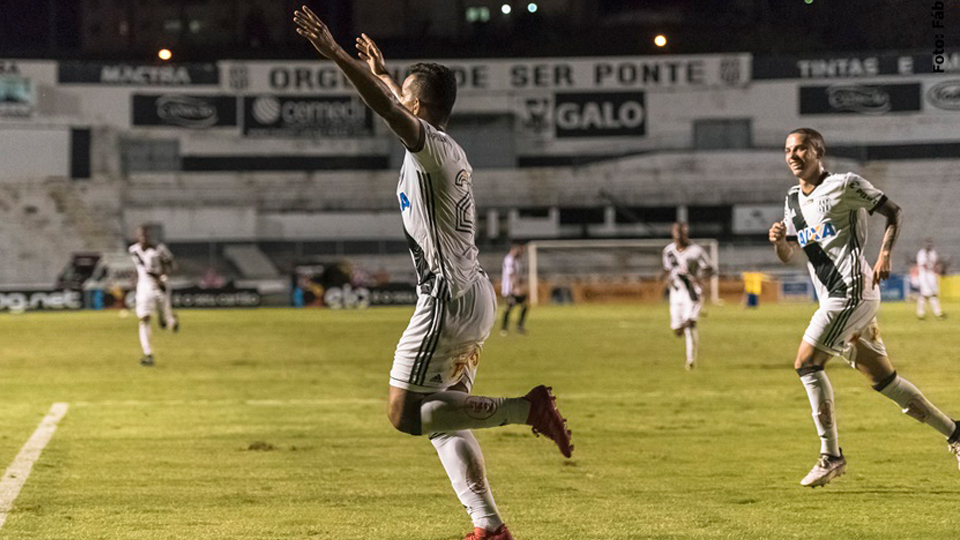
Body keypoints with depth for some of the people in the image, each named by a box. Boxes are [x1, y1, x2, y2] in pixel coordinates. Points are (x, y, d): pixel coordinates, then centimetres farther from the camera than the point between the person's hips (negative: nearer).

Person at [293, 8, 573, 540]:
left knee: (405, 413, -7)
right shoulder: (449, 151, 15)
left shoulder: (431, 147, -12)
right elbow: (405, 112, 36)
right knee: (443, 417, 11)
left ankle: (528, 408, -12)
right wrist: (380, 73, 47)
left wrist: (335, 53, -30)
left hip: (449, 299, -10)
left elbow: (388, 109, -28)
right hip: (475, 296, 10)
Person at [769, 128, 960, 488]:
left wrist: (885, 255, -14)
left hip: (852, 289, -8)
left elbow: (894, 214, 0)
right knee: (882, 378, 9)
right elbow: (788, 255, 15)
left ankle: (831, 455, -5)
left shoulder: (845, 185, -5)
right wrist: (779, 240, -8)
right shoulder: (793, 201, 17)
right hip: (834, 298, 8)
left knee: (806, 364, -11)